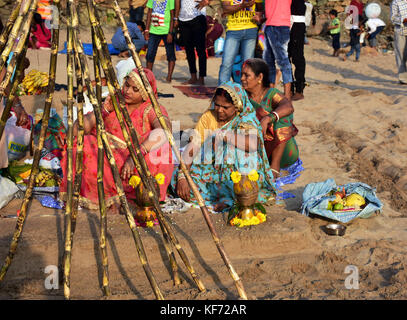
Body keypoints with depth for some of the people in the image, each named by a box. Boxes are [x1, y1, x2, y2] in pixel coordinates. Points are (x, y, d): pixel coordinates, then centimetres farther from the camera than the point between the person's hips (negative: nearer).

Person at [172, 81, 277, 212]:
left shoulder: (246, 121, -10)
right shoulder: (208, 117, 0)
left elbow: (254, 144, -34)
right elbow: (192, 147, -9)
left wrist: (222, 135, -30)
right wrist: (182, 177, -22)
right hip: (211, 171, 4)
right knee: (176, 176, -19)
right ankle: (227, 199, -26)